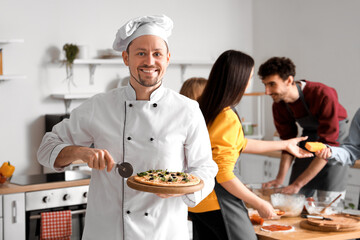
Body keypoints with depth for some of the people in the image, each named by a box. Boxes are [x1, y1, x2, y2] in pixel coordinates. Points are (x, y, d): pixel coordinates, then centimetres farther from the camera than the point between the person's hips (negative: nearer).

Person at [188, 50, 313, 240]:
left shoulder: (204, 110, 7)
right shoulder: (228, 119, -21)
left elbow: (240, 144, 18)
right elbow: (224, 175, -22)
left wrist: (284, 145, 26)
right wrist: (260, 204, -12)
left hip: (198, 201, 9)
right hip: (218, 202, -9)